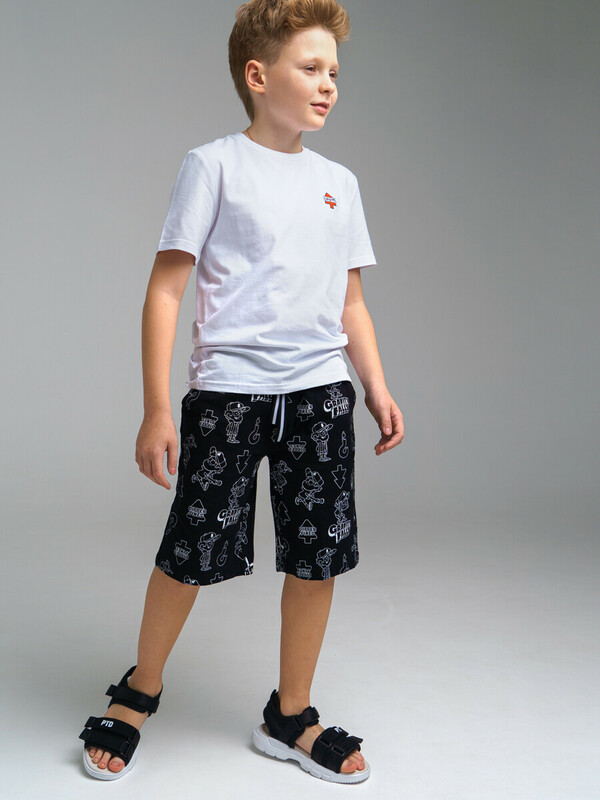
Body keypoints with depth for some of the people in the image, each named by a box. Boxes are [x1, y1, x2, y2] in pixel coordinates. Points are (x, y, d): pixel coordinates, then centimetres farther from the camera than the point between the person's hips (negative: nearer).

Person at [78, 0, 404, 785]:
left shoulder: (339, 182, 15)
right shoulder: (214, 165, -1)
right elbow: (166, 288, -4)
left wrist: (377, 388, 8)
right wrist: (157, 409, -10)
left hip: (322, 394, 5)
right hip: (227, 393, -4)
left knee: (319, 556, 6)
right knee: (193, 552, 3)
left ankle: (290, 717, 26)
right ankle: (139, 693, 30)